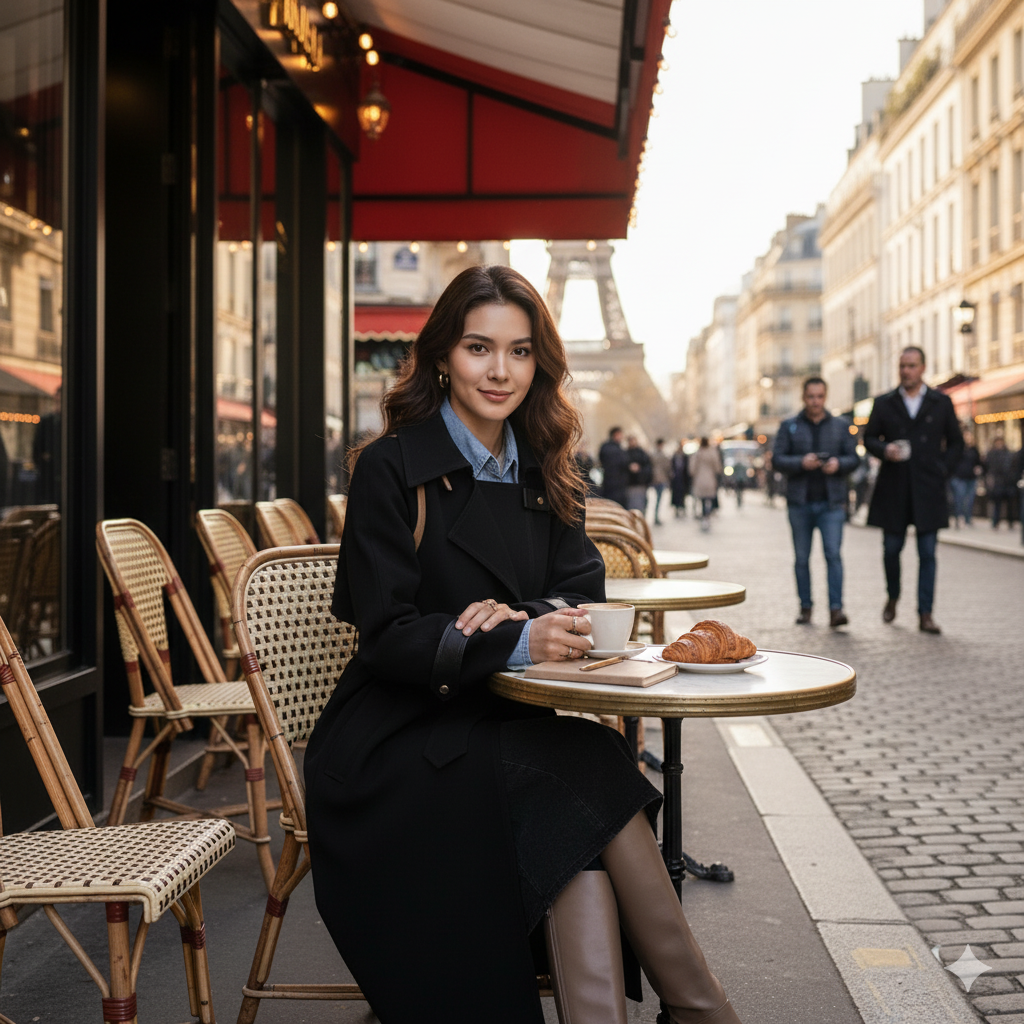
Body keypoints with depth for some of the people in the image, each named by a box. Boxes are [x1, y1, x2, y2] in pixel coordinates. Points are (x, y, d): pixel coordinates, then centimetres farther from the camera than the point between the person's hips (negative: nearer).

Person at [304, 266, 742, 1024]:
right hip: (399, 744, -5)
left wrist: (522, 617, -18)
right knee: (591, 771, -28)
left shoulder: (542, 474, 13)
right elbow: (389, 635, -12)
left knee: (582, 822, -28)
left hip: (504, 730, 5)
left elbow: (583, 592, 5)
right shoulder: (391, 469, -5)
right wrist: (518, 643, -27)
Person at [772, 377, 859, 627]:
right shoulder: (789, 426, 7)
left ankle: (836, 609, -14)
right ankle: (805, 607, 14)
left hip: (831, 503, -1)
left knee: (833, 554, -11)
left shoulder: (841, 425, 10)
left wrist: (838, 463, -14)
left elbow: (853, 458, 8)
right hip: (800, 503, 1)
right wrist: (801, 462, -17)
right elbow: (777, 459, 0)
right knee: (802, 558, 6)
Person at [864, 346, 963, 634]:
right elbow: (869, 438, 10)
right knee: (891, 548, 5)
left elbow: (956, 443, 11)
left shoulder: (941, 403, 7)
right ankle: (892, 597, 30)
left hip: (928, 490, -1)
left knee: (927, 553, -2)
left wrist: (942, 469, -1)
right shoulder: (884, 404, 8)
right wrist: (884, 450, -11)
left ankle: (925, 614, 1)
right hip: (893, 489, 1)